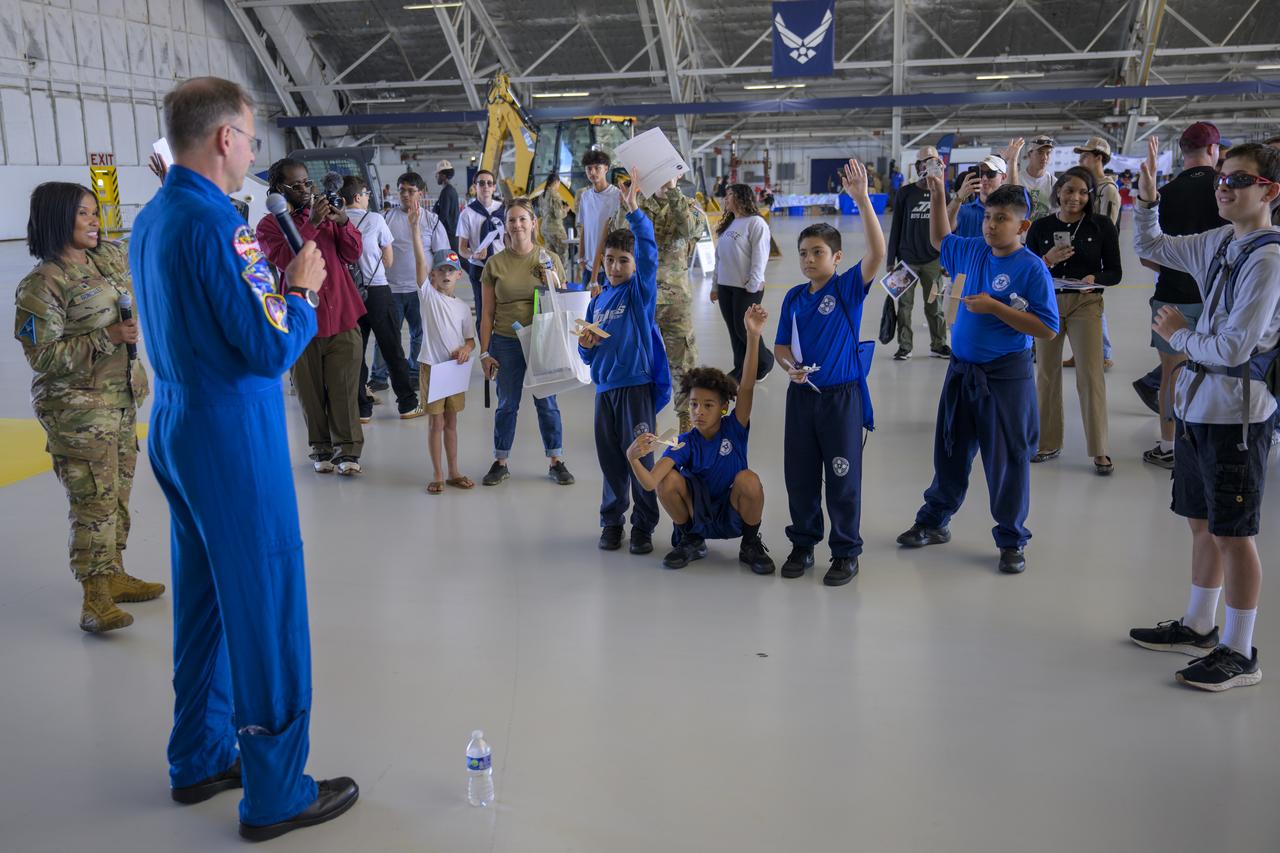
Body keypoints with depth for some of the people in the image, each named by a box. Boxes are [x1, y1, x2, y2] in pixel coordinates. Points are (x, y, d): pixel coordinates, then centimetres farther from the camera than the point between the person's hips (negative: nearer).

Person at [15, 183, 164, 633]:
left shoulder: (111, 258, 6)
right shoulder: (41, 284, -15)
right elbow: (42, 356, -17)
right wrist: (105, 338, -22)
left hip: (122, 397, 8)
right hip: (77, 407, -8)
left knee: (119, 492, 15)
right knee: (95, 498, -8)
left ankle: (114, 576, 29)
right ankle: (95, 601, -1)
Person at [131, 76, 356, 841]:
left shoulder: (150, 221, 10)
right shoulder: (217, 225, -20)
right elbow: (274, 349, -21)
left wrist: (273, 284, 12)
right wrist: (303, 289, -5)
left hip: (177, 428, 10)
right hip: (234, 438, -10)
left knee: (205, 600, 19)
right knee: (267, 610, 0)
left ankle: (201, 759, 32)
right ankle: (276, 793, 12)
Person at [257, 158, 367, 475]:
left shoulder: (327, 212, 12)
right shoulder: (268, 225, 3)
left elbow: (354, 254, 5)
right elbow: (285, 260, -15)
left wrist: (343, 222, -12)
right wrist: (311, 224, -22)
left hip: (342, 316, 1)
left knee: (344, 388, -1)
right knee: (310, 389, 6)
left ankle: (347, 449, 7)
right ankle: (321, 449, 18)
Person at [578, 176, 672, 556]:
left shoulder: (641, 289, -2)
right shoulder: (597, 300, 12)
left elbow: (648, 250, -20)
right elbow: (588, 355, 18)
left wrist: (633, 210, -28)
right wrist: (585, 346, -5)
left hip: (637, 384, -5)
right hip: (605, 386, 5)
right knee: (610, 459, 11)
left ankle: (643, 525, 14)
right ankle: (611, 521, 25)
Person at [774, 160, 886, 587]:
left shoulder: (849, 288, -7)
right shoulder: (794, 297, 5)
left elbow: (877, 253, -23)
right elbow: (782, 345, 11)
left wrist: (862, 201, -29)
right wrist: (790, 366, -11)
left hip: (841, 394, -4)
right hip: (802, 393, 4)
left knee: (843, 476, 4)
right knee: (799, 475, 12)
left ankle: (846, 551, 18)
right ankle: (803, 543, 28)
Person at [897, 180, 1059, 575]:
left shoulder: (1032, 268, -14)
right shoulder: (971, 250, 4)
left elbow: (1047, 329, -18)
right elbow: (940, 239, 26)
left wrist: (995, 307, -23)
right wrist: (938, 197, 14)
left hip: (1006, 376, -6)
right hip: (961, 370, 6)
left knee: (1007, 459, 3)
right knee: (949, 451, 17)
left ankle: (1011, 540, 18)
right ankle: (933, 521, 33)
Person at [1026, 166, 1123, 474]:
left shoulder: (1101, 226, -1)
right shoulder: (1041, 226, 2)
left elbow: (1114, 272, 1)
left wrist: (1095, 279, -19)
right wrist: (1048, 260, -15)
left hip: (1085, 303, -2)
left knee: (1091, 374, -7)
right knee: (1047, 373, 8)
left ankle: (1099, 450, 0)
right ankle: (1048, 443, 21)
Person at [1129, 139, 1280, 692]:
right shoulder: (1218, 243, 7)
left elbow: (1234, 348, -21)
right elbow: (1149, 248, 22)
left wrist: (1179, 335, -5)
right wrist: (1147, 199, 7)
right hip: (1198, 403, 8)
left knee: (1233, 533, 0)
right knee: (1202, 523, 18)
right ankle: (1198, 628, 33)